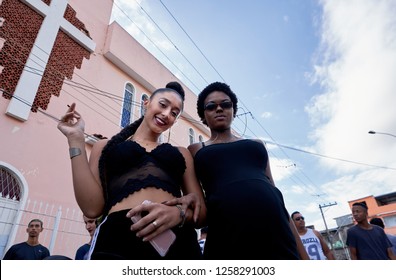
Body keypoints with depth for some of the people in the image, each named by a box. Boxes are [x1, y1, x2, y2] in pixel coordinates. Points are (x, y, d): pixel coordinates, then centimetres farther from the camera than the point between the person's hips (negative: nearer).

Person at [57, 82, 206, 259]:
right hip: (119, 238, -1)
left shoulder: (181, 153, 19)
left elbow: (201, 212, 10)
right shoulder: (107, 146, 16)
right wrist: (76, 139, 3)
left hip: (178, 241, 2)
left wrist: (179, 213, -13)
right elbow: (92, 207, 1)